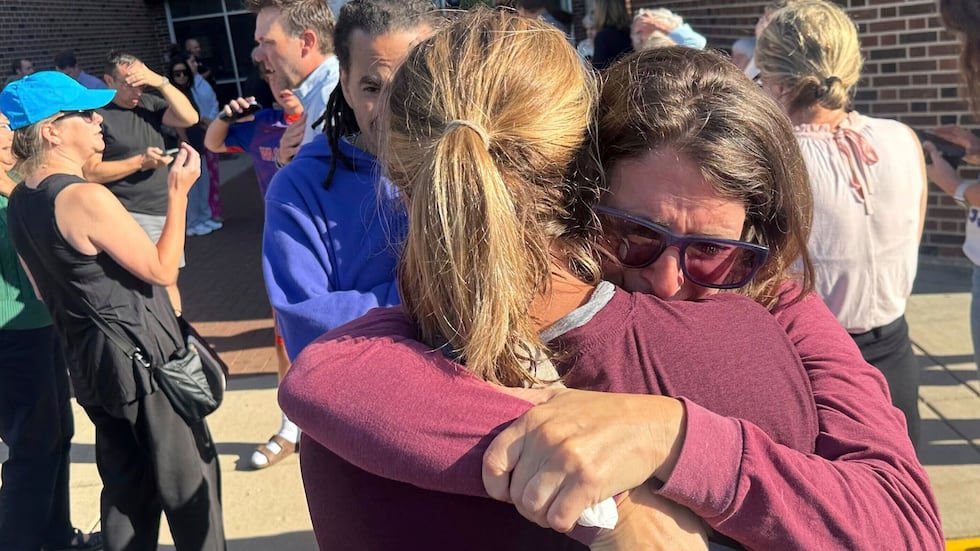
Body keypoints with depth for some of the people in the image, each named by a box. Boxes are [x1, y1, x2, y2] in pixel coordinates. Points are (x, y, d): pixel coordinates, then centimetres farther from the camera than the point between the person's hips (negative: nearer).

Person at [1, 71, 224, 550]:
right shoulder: (86, 197, -22)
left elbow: (45, 291, 14)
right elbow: (163, 270, -17)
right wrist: (179, 192, -12)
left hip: (89, 364, 8)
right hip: (145, 359, -8)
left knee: (126, 486, 19)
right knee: (188, 481, 7)